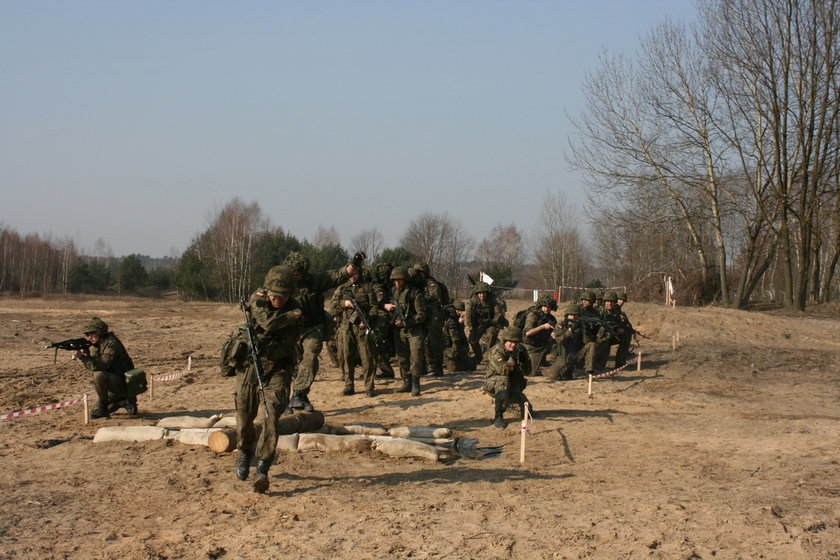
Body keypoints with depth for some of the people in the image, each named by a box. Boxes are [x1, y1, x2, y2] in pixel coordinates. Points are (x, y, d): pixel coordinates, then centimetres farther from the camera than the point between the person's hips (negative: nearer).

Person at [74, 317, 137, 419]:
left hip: (124, 383, -10)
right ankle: (126, 401, 20)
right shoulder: (96, 345, 7)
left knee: (99, 375, -32)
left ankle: (102, 407, -18)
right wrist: (85, 352, -14)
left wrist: (81, 357, -31)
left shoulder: (111, 344, -22)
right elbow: (92, 364, 3)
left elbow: (100, 366, -30)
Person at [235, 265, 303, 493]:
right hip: (249, 364, 1)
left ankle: (262, 468, -18)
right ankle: (245, 452, 35)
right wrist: (291, 316, -15)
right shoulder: (257, 300, -9)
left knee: (272, 414, -17)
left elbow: (287, 345, -16)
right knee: (244, 415, 5)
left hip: (277, 367, -1)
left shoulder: (296, 312, -10)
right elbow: (269, 322, -26)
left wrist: (265, 349, -32)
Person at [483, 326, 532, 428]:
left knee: (526, 412, -7)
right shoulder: (496, 351, -21)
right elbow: (503, 370, -33)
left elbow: (527, 370, -8)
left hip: (514, 387, 5)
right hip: (493, 386, -5)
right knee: (503, 380, -39)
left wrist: (522, 360, -27)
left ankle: (508, 402, 27)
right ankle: (498, 416, -35)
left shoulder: (521, 350, -4)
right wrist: (513, 358, -44)